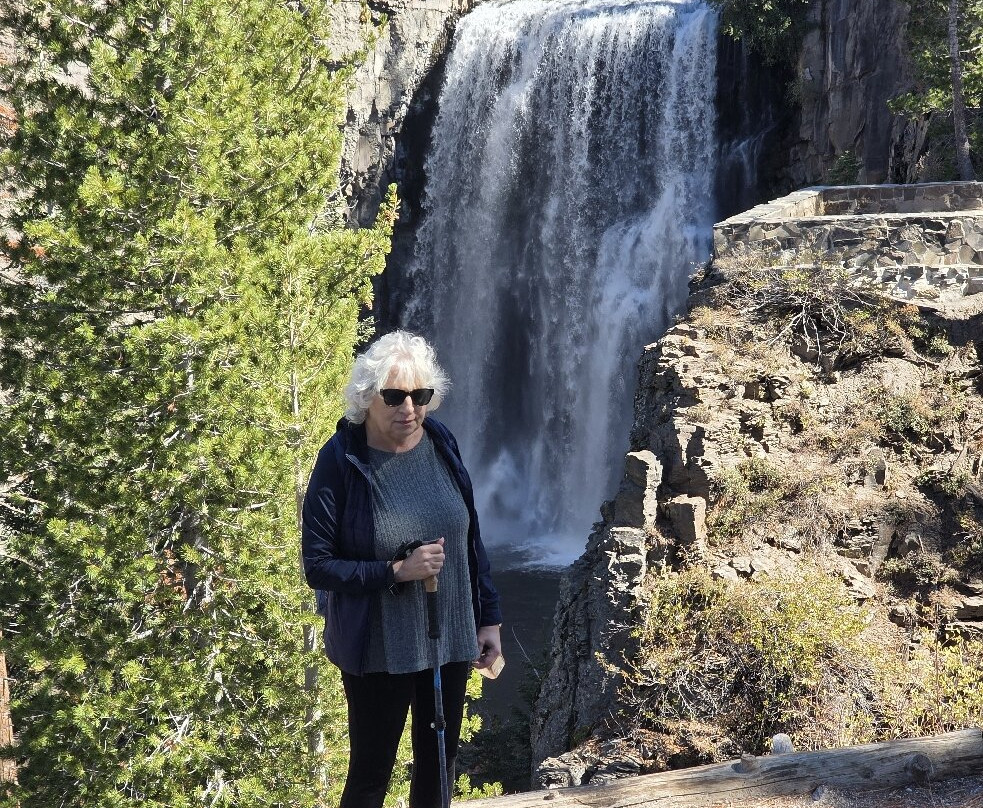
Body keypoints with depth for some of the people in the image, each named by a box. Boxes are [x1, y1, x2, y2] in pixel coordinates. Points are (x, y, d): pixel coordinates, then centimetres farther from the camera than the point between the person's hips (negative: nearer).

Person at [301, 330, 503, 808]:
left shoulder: (440, 443, -3)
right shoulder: (341, 460, -17)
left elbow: (469, 539, 6)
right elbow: (317, 566, -13)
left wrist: (488, 617, 7)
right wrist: (397, 571, -23)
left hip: (450, 638, 5)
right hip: (378, 648, -4)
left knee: (439, 763, 18)